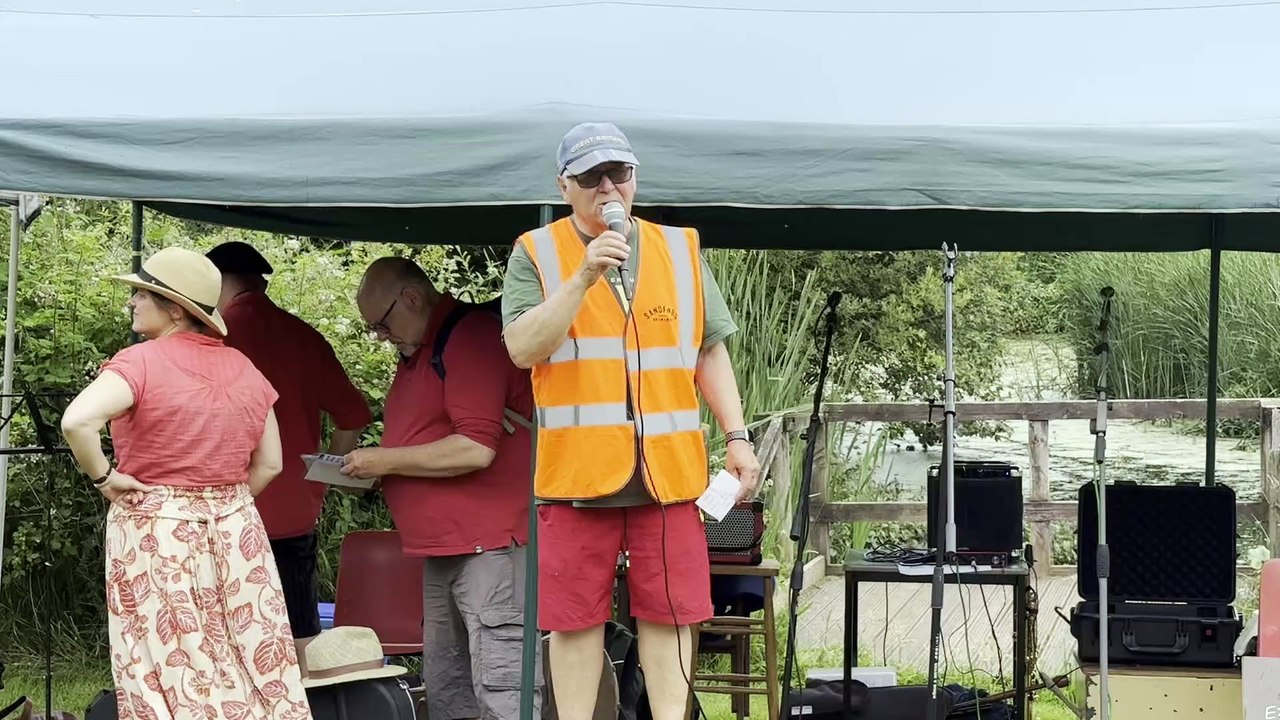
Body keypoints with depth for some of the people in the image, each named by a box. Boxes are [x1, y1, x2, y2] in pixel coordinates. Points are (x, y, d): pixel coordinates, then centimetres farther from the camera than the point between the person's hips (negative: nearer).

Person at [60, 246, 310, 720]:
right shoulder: (242, 368, 5)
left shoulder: (140, 362, -11)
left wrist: (103, 477, -12)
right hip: (235, 531, 5)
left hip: (156, 532, -5)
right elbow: (269, 464, 9)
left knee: (171, 671, 1)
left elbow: (77, 421, -26)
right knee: (253, 663, 8)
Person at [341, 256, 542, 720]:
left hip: (489, 545, -10)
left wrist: (386, 460, -11)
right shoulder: (417, 352, 20)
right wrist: (370, 471, 12)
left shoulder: (472, 335, -11)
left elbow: (475, 449, -21)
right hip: (443, 549, 10)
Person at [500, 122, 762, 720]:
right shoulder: (536, 254, 2)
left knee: (669, 610, 4)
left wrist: (737, 437, 7)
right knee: (575, 616, 3)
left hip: (669, 468, 2)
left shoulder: (680, 250, 11)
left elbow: (710, 352, 15)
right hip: (577, 468, -2)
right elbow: (523, 349, -11)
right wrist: (584, 277, -18)